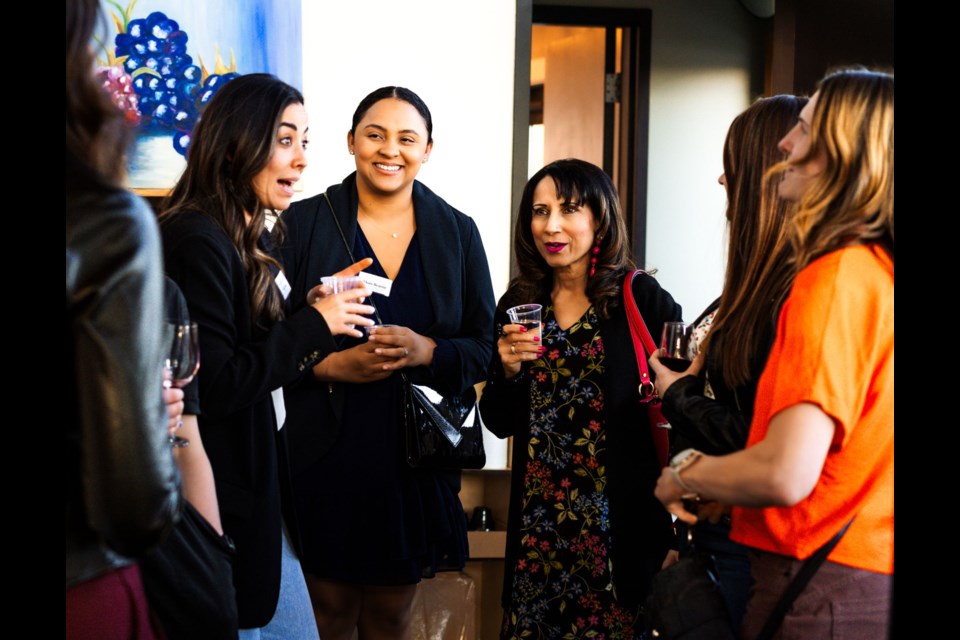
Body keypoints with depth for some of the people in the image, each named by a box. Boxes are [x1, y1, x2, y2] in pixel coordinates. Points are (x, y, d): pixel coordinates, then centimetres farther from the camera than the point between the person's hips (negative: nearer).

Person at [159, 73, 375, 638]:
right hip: (226, 506, -9)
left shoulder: (257, 237, 12)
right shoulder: (196, 241, -18)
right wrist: (315, 326, -15)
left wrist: (322, 309, 1)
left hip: (262, 489, 10)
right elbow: (212, 385, -22)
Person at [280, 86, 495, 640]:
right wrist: (332, 364, -19)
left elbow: (486, 347, 4)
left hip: (415, 460, 2)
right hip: (325, 460, -2)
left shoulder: (458, 232, 6)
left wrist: (427, 350, -15)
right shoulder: (304, 223, -1)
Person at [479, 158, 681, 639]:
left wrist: (676, 534, -9)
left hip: (620, 526, -3)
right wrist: (508, 370, -10)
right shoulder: (519, 305, 5)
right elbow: (500, 424, 10)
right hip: (537, 523, 4)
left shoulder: (643, 301, -7)